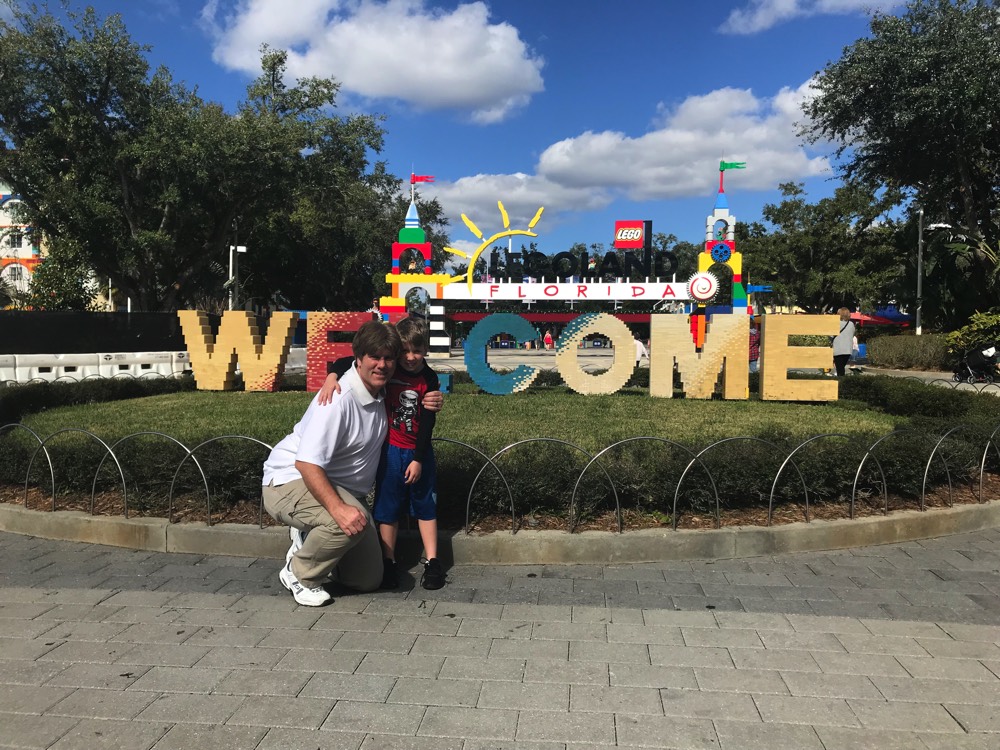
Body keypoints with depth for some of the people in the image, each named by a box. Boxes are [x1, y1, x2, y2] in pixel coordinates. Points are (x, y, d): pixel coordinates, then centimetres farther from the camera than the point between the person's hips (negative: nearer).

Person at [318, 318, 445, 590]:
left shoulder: (429, 379, -9)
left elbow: (427, 422, -10)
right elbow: (348, 362, -10)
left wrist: (418, 459, -12)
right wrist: (332, 376, -31)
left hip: (419, 452, 0)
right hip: (391, 450, 0)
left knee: (425, 506, 9)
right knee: (388, 507, 7)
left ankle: (432, 562, 19)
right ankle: (388, 564, 20)